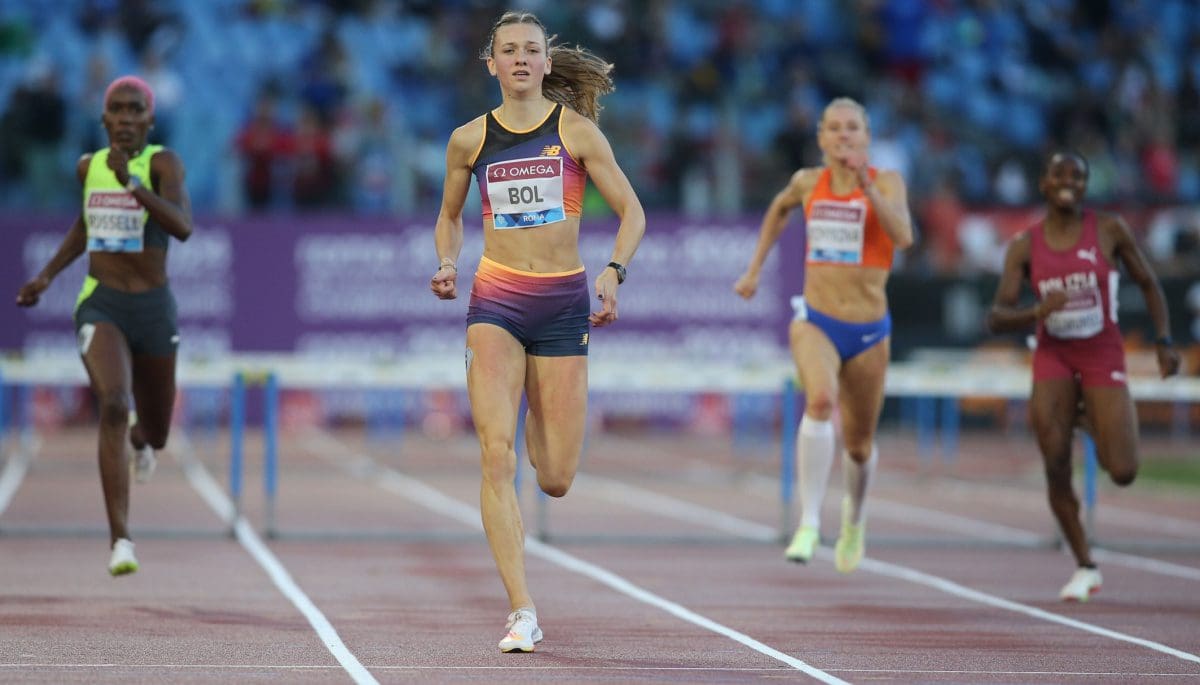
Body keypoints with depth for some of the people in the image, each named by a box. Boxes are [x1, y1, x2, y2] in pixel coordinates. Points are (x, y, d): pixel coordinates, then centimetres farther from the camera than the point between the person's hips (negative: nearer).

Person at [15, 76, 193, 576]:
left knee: (155, 433, 16)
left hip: (154, 308, -1)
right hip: (100, 306, 1)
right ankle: (120, 540, -27)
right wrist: (47, 275, 19)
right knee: (113, 405, -26)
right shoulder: (89, 167, 4)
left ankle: (140, 438, 58)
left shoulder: (162, 163, -10)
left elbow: (183, 227, -28)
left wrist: (132, 183, -37)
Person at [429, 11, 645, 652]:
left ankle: (539, 419, 41)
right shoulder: (469, 139, 6)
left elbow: (631, 211, 4)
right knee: (495, 456, -17)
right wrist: (447, 263, 2)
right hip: (495, 300, 0)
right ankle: (522, 612, -16)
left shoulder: (576, 131, 1)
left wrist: (613, 270, -12)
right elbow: (449, 216, 21)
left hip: (563, 303, 0)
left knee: (556, 481, 1)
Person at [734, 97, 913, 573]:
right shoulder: (808, 182, 3)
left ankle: (855, 516, 46)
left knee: (859, 444, 12)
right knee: (821, 400, -31)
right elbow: (779, 209, 26)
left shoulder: (887, 182, -6)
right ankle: (809, 524, -28)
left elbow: (903, 237, -24)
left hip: (869, 330, 0)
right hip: (816, 321, 0)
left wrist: (866, 186, -31)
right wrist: (755, 270, 24)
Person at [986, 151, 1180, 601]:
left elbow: (1148, 284, 8)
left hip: (1103, 358, -1)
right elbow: (997, 319, -5)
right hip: (1053, 357, 1)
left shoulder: (1110, 230, -3)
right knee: (1055, 467, -12)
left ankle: (1097, 426, 26)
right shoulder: (1025, 246, -1)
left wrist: (1164, 341, -3)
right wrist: (1037, 312, -26)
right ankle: (1085, 568, 7)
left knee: (1123, 473, -11)